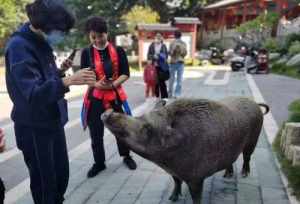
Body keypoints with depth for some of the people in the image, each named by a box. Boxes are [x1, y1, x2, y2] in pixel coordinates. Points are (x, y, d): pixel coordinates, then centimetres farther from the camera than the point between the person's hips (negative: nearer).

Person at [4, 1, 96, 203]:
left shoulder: (42, 42, 7)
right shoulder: (19, 46, -19)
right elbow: (32, 92, -30)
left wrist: (60, 71, -1)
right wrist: (68, 81, -42)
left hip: (53, 121, 8)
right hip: (34, 127, -8)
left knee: (62, 174, 16)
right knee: (44, 180, 6)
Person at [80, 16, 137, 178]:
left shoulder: (118, 51, -3)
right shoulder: (86, 53, -1)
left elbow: (125, 74, -3)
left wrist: (113, 84, -20)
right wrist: (96, 84, -22)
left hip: (115, 96, 0)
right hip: (95, 98, 1)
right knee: (96, 133, 7)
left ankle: (126, 156, 35)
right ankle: (99, 163, 27)